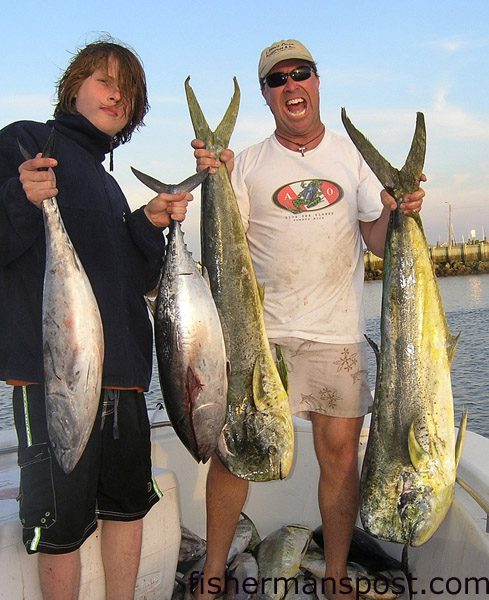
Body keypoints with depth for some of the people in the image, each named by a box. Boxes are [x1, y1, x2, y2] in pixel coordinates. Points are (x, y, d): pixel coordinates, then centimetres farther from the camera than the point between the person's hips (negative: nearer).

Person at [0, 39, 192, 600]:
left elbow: (138, 282, 16)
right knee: (61, 523, 2)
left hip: (121, 373, 8)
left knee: (128, 504, 16)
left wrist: (150, 225, 3)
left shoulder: (108, 184, 21)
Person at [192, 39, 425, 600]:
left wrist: (395, 211, -14)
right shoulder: (247, 162, 6)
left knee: (340, 452, 3)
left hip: (337, 332, 1)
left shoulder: (353, 154, 11)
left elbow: (378, 242, 7)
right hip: (260, 330, -1)